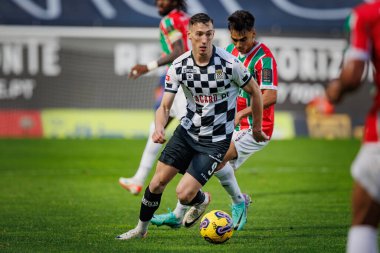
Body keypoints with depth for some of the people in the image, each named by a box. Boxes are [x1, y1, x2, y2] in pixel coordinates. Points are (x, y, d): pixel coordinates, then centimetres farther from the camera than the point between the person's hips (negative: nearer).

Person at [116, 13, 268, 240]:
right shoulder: (179, 66, -10)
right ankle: (141, 229, 24)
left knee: (184, 194, -12)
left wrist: (257, 128, 7)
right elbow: (165, 106, -9)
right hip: (187, 131, 4)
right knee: (158, 182, 1)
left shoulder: (229, 64, -20)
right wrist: (159, 128, -31)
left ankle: (202, 200, 25)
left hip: (216, 140, -4)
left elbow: (255, 92, -4)